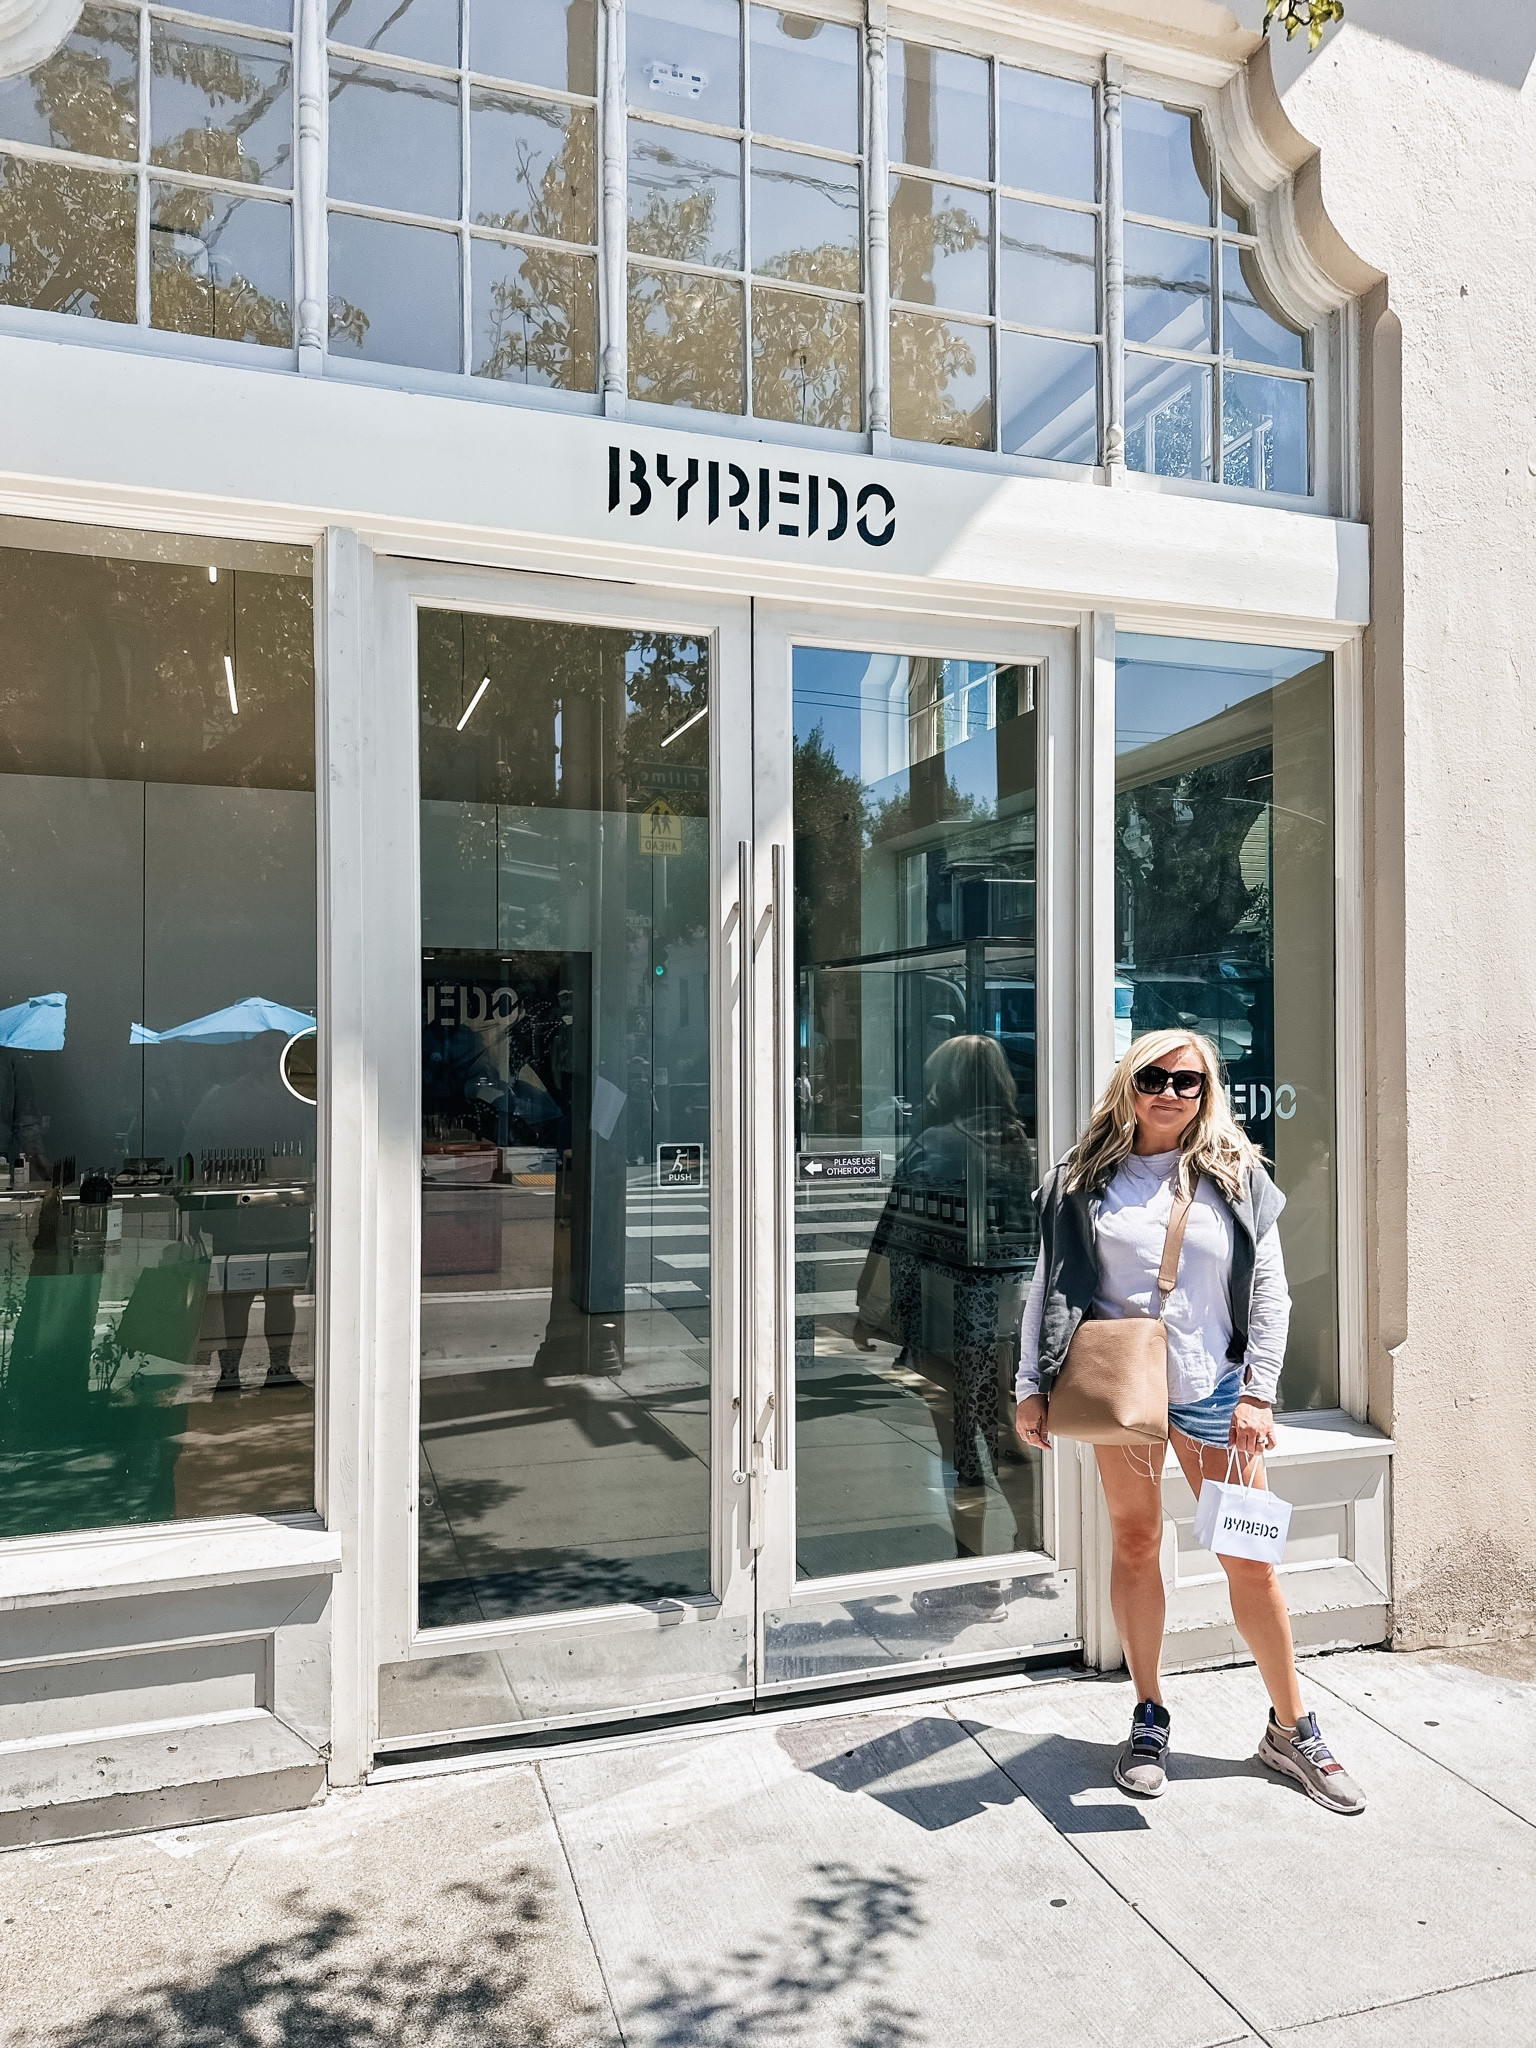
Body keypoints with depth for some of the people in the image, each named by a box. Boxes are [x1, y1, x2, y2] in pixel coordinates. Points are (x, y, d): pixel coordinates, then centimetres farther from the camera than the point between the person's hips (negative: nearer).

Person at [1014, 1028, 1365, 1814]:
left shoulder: (1237, 1177, 2)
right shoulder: (1085, 1180, 1)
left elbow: (1270, 1294, 4)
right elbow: (1047, 1287, 3)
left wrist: (1257, 1395, -3)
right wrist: (1032, 1386, -1)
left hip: (1212, 1391, 0)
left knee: (1251, 1560, 5)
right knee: (1134, 1544, 10)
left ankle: (1290, 1729, 24)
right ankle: (1149, 1719, 26)